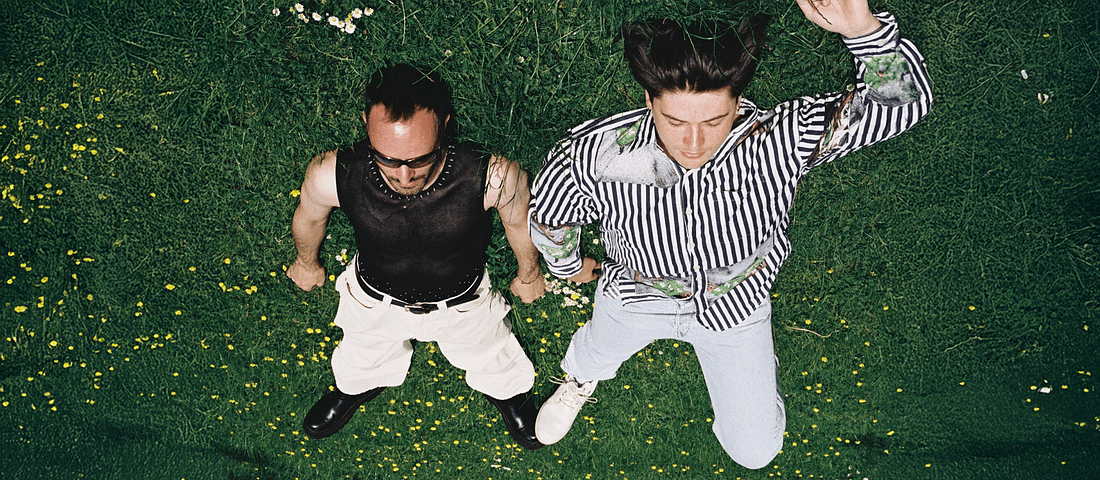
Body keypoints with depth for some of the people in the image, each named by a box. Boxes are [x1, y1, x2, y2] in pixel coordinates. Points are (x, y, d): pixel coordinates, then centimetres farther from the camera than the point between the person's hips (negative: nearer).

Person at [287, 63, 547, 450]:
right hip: (374, 299, 1)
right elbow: (308, 218, -10)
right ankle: (355, 387, 73)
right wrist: (306, 263, 11)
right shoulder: (332, 176, -38)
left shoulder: (494, 178, -41)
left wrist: (528, 276, 5)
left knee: (492, 362, 32)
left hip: (462, 302, 0)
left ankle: (509, 397, 69)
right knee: (363, 362, 35)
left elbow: (520, 223, -15)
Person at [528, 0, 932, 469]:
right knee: (599, 352, 36)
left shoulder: (781, 140, -38)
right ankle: (580, 378, 77)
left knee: (755, 450, 17)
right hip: (635, 298, 0)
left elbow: (903, 101, -37)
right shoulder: (593, 155, -37)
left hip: (734, 305, 0)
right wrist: (568, 265, 7)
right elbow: (551, 215, -14)